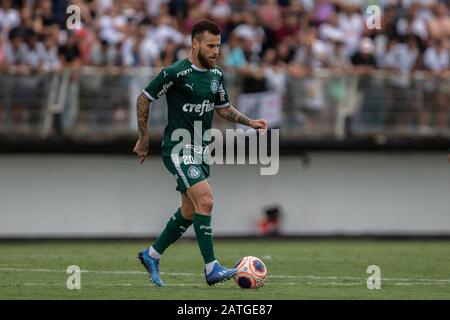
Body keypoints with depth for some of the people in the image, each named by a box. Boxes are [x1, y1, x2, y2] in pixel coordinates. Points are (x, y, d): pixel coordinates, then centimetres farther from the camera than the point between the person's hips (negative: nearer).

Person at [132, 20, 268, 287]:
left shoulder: (216, 75, 7)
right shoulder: (176, 73, -15)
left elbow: (223, 108, 21)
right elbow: (144, 99, -6)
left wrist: (250, 122, 5)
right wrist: (144, 139, -3)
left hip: (200, 150, 8)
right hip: (178, 148, -8)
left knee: (189, 212, 13)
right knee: (205, 200, -21)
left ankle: (152, 255, 31)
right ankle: (211, 269, -21)